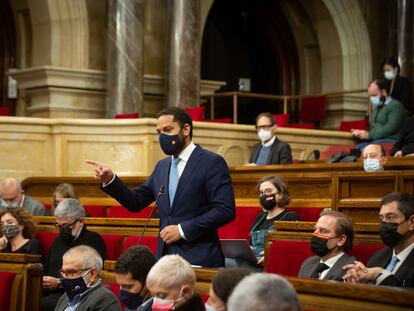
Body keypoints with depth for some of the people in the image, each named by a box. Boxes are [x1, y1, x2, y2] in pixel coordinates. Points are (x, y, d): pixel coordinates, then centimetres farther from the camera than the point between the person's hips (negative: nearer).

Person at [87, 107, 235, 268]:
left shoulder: (212, 162, -6)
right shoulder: (162, 166, 15)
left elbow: (225, 210, -14)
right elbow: (136, 202, 16)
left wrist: (183, 230, -16)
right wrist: (110, 180, 0)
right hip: (165, 257, 6)